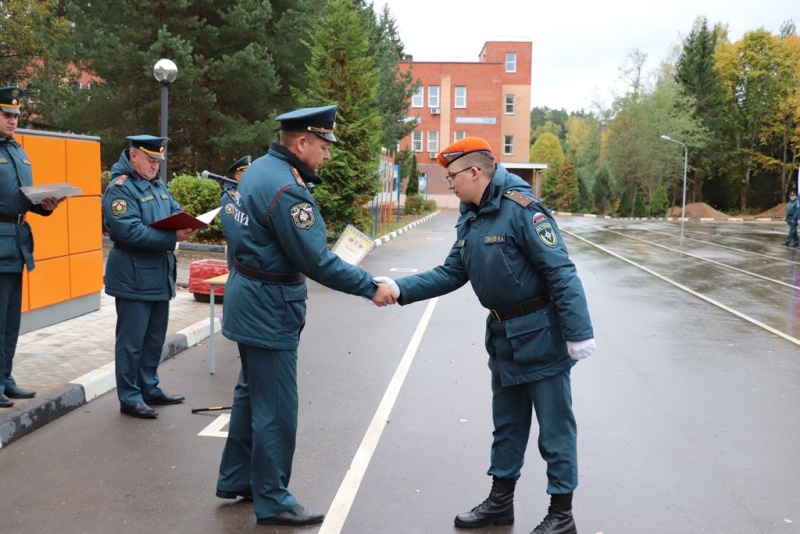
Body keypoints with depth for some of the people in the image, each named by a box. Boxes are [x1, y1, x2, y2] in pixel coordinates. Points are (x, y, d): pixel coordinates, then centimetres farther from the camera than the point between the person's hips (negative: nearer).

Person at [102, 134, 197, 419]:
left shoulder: (159, 185, 15)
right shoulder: (120, 188, -13)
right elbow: (130, 231, -23)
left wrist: (186, 225, -11)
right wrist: (172, 238, -26)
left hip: (160, 274, 9)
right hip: (134, 277, -9)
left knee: (155, 338, 16)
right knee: (132, 341, 0)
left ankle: (149, 389, 29)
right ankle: (129, 398, 9)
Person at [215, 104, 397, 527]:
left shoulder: (261, 168, 6)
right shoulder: (286, 190, -25)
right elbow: (317, 262, -24)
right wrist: (372, 288, -18)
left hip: (250, 299, 10)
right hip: (269, 307, -10)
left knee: (251, 392, 21)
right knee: (276, 408, 1)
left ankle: (235, 479, 34)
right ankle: (272, 501, 14)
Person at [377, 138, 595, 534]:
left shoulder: (521, 208, -20)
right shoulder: (470, 219, 6)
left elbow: (561, 273, -22)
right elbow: (450, 274, 8)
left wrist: (578, 333, -24)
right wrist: (399, 289, -4)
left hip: (541, 336, -8)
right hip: (502, 336, 9)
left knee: (554, 428, 5)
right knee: (507, 424, 19)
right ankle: (500, 501, 33)